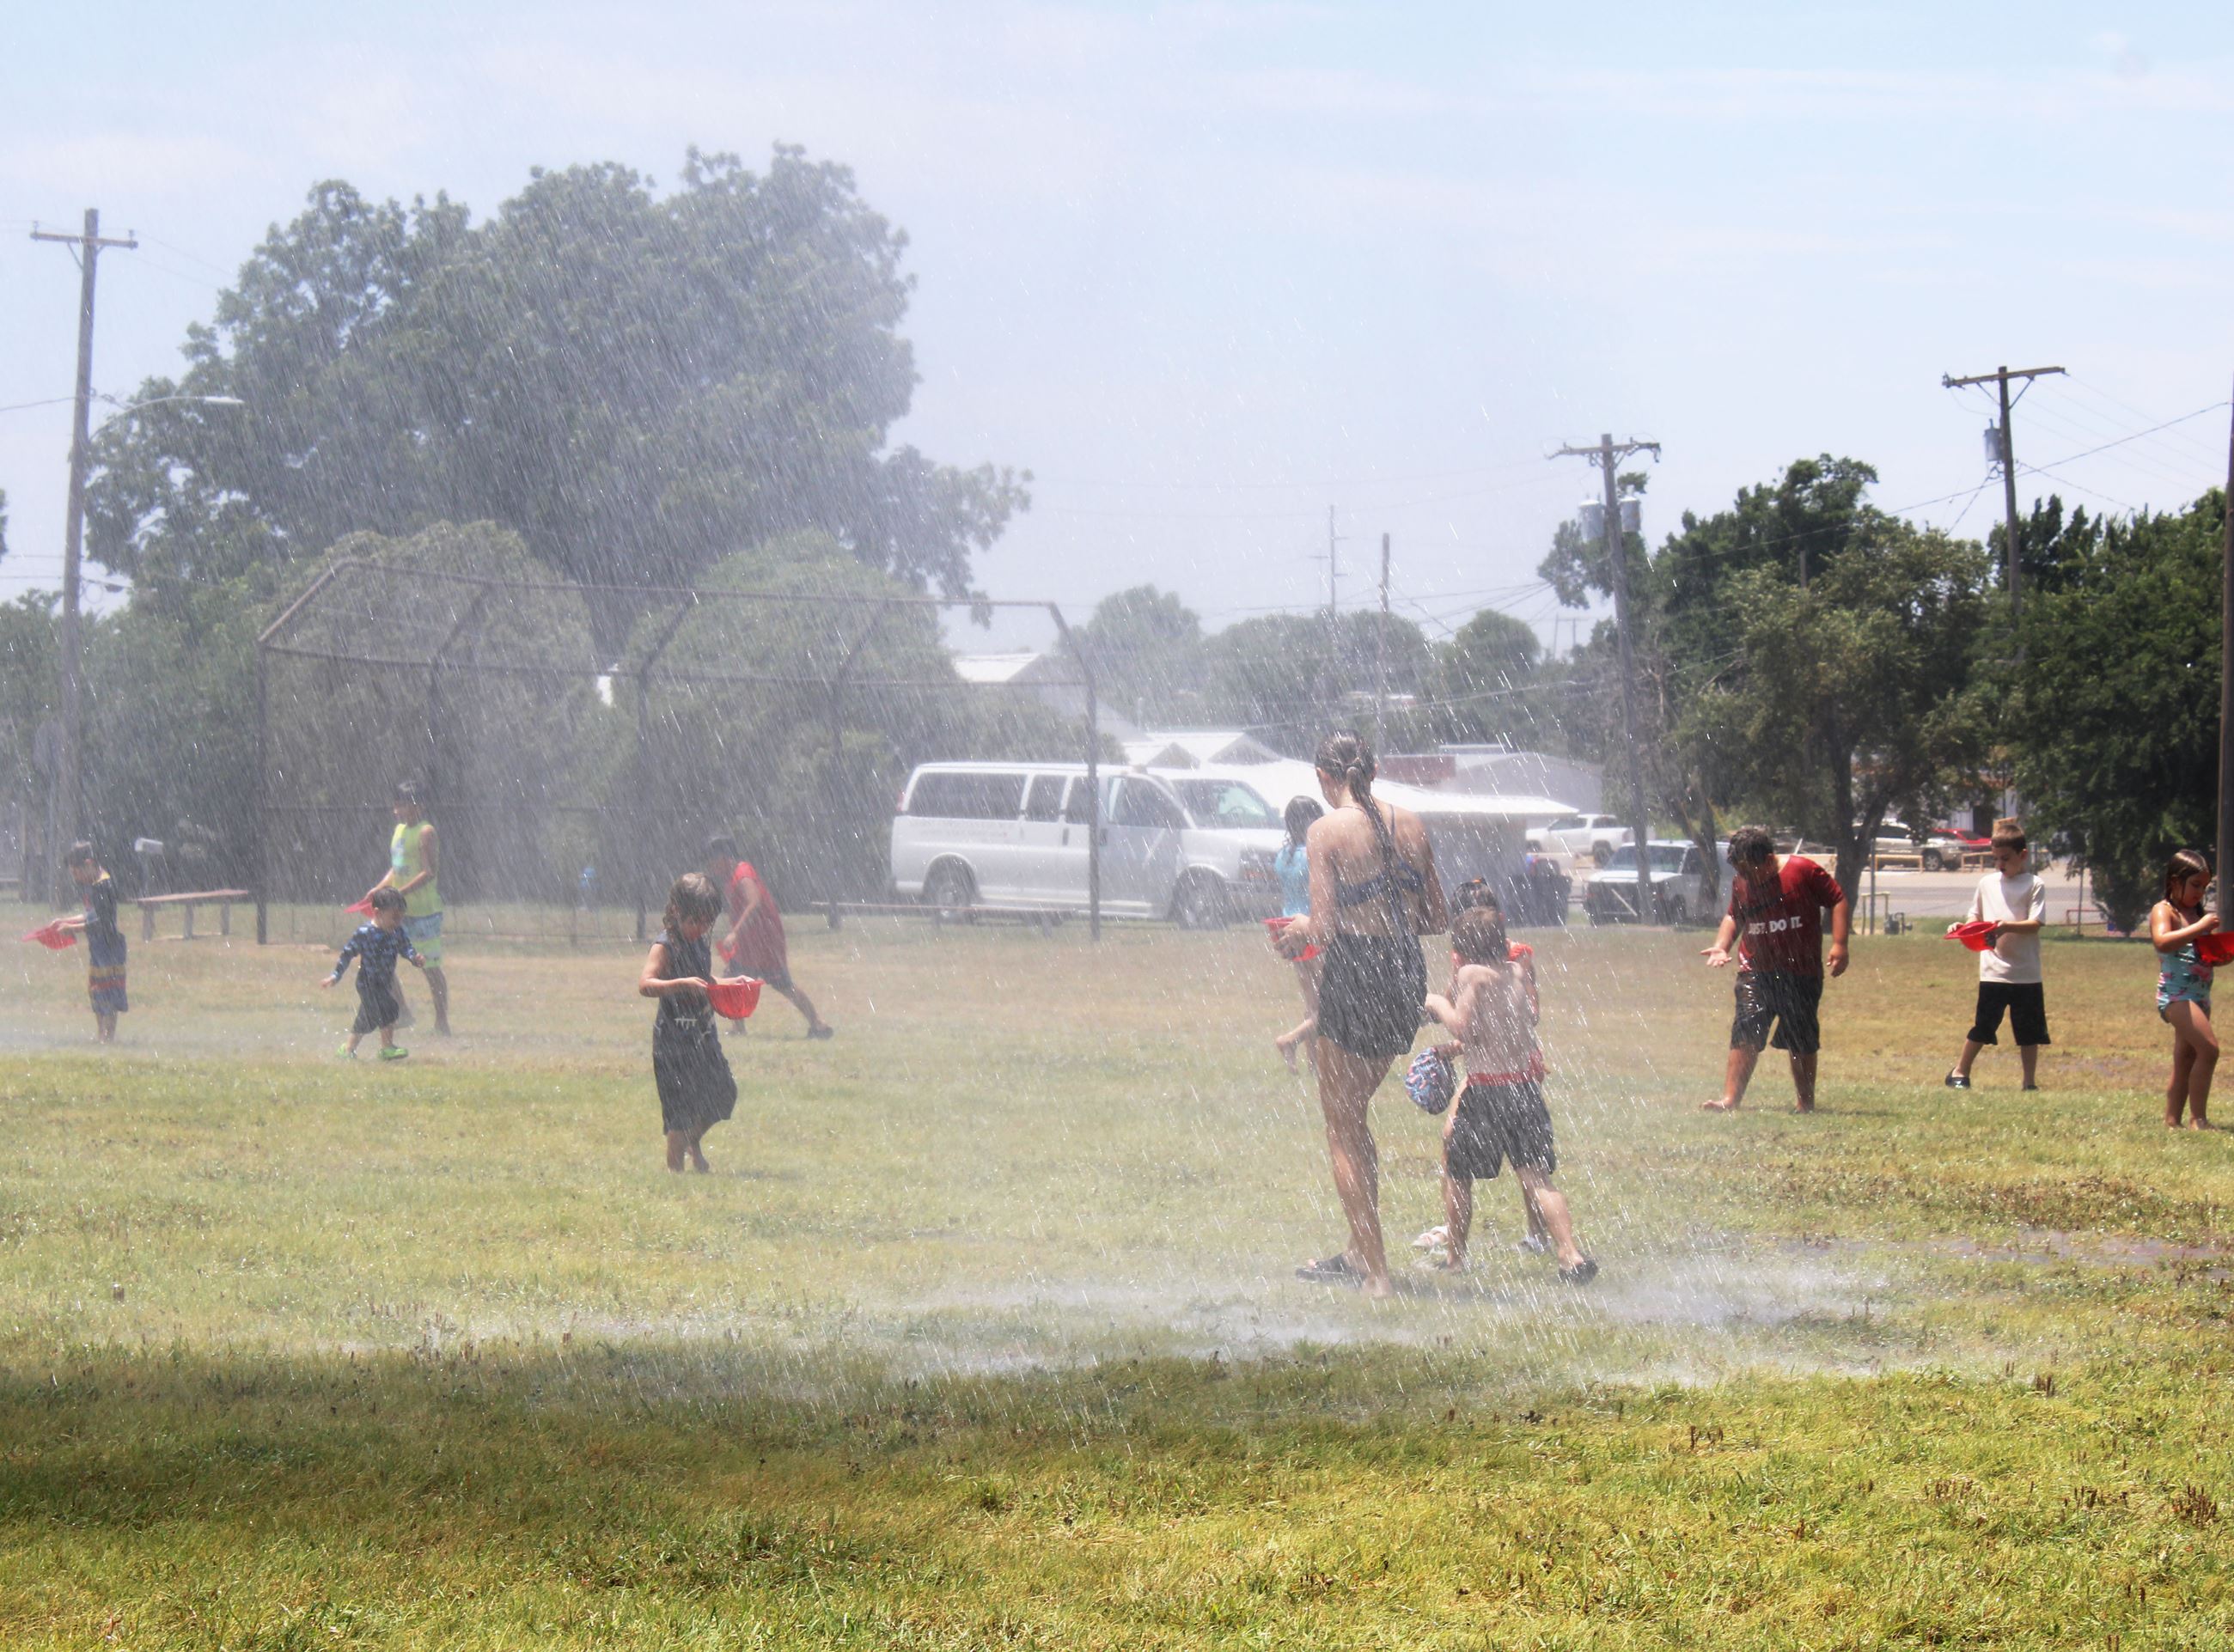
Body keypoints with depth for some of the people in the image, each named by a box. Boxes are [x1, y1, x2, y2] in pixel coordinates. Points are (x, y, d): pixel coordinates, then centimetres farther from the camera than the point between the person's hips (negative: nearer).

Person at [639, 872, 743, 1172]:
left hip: (704, 1035, 8)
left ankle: (693, 1142, 34)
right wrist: (684, 984, -39)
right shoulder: (665, 947, -14)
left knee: (724, 1092, 11)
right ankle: (675, 1168, 2)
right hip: (675, 1040, -8)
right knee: (681, 1109, -7)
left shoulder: (700, 945, 11)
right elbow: (645, 984, -28)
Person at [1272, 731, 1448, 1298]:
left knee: (1342, 1130, 6)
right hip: (1407, 973, 6)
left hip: (1354, 976, -6)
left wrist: (1299, 932, 6)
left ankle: (1377, 1275, 3)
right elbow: (1436, 919, 9)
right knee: (1354, 1116, 24)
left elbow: (1325, 927, -15)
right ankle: (1358, 1253, 31)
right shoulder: (1410, 824, 6)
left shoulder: (1326, 831, -11)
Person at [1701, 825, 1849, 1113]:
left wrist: (1839, 944, -10)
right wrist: (1721, 946, 8)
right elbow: (1734, 916, 25)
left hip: (1801, 973, -3)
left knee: (1802, 1041, 5)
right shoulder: (1741, 884, 8)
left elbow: (1838, 901, -2)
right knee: (1745, 1035, -10)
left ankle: (1806, 1103, 19)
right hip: (1755, 972, 3)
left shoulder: (1803, 871, -7)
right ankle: (1729, 1099, -14)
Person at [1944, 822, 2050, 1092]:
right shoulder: (1987, 883, 8)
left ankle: (2030, 1081, 14)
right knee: (1982, 1028, 4)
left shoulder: (2035, 886, -2)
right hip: (1993, 971, 1)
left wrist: (2008, 926, -27)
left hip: (2026, 973, -1)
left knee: (2029, 1031, 5)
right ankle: (1960, 1073, 17)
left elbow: (2035, 924, -11)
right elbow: (1975, 917, 16)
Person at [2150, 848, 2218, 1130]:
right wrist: (2200, 928, -27)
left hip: (2200, 995, 9)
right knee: (2208, 1048, -20)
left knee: (2186, 1063, 9)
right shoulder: (2164, 911, -6)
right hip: (2175, 993, -9)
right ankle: (2198, 1118, -18)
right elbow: (2163, 941, -27)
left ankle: (2172, 1121, 13)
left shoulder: (2198, 914, 18)